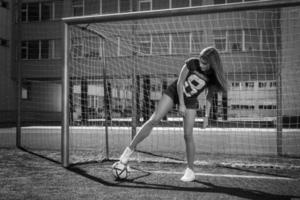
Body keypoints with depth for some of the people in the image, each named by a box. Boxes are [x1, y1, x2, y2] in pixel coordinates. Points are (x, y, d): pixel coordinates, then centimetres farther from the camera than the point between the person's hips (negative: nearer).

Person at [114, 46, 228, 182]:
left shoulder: (213, 77, -15)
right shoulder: (192, 63, -21)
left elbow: (209, 97, -2)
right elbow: (180, 82, -15)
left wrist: (206, 116, -7)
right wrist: (181, 104, -19)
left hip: (190, 102, 1)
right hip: (174, 92, 0)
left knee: (188, 135, -8)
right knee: (154, 120, -15)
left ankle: (190, 171, 5)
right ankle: (130, 149, -6)